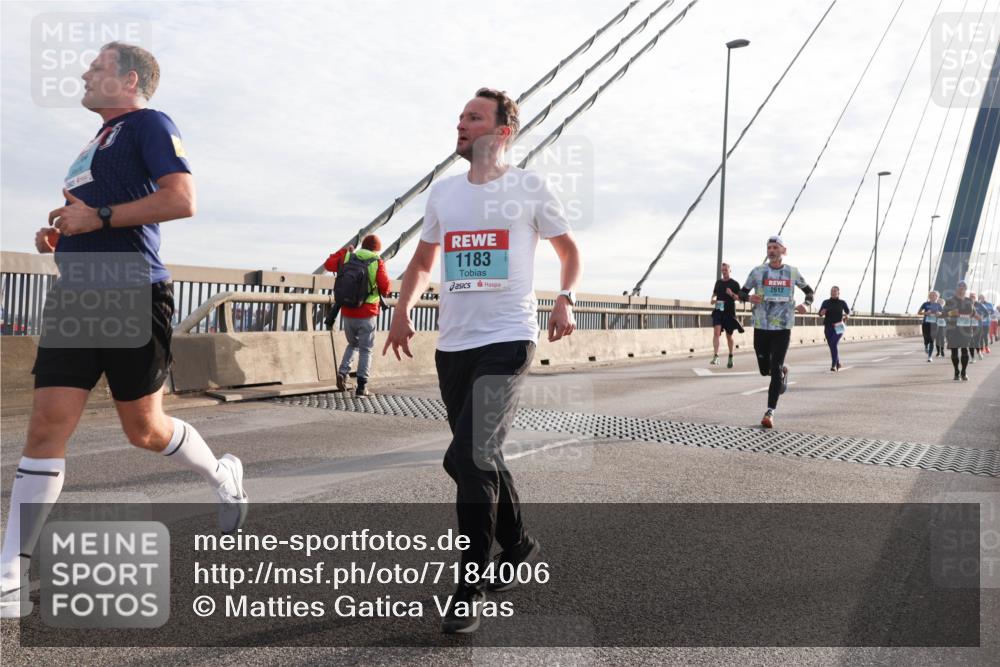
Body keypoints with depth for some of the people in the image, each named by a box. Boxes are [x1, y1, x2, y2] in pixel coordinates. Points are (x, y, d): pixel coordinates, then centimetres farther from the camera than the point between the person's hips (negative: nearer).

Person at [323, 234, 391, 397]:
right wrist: (383, 293, 8)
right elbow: (385, 286, -15)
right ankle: (361, 387, 3)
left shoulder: (347, 257, 2)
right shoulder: (378, 263, -6)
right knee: (366, 350, 6)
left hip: (348, 313, 3)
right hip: (368, 315, -3)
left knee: (352, 344, 24)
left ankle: (342, 373, 4)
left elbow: (328, 264, 10)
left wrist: (344, 251, 19)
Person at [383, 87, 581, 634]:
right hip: (452, 344, 6)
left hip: (507, 340, -6)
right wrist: (403, 311, 5)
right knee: (481, 459, 14)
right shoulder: (442, 192, 13)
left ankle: (472, 586, -2)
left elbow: (569, 249, 10)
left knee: (467, 457, -18)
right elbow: (422, 262, 21)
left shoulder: (530, 189, 0)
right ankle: (518, 545, 37)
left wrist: (565, 298, -8)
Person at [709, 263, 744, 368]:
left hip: (729, 312, -2)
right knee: (716, 332, -17)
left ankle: (730, 358, 27)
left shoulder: (734, 284, 0)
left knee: (729, 336, 9)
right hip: (718, 311, 2)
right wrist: (713, 299, 1)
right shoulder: (718, 282, 11)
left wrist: (732, 294, -22)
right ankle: (715, 357, -25)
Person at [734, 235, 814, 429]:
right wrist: (749, 298, -16)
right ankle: (783, 371, 44)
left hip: (783, 327, -1)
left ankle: (770, 413, -5)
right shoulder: (758, 271, 2)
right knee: (765, 369, 8)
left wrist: (807, 304, -1)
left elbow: (808, 290, 20)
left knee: (775, 370, -9)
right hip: (761, 327, 1)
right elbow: (742, 293, 8)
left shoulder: (792, 272, 5)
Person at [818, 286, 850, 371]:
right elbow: (820, 314, 4)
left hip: (838, 327, -3)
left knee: (834, 344, -19)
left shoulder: (842, 303, 2)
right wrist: (822, 312, -19)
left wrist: (846, 315, -2)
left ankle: (833, 365, -16)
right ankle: (838, 362, 32)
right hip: (828, 327, 3)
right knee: (832, 345, 10)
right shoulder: (826, 302, 4)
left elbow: (848, 311, 19)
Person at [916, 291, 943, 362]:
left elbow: (941, 314, 16)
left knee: (932, 340, -5)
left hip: (934, 324, 1)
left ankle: (930, 356, 1)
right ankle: (926, 346, 35)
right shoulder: (926, 304, 2)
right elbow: (919, 312, 3)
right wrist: (925, 313, -15)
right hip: (926, 323, -1)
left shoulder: (938, 305, 7)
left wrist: (939, 314, -7)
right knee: (926, 339, -2)